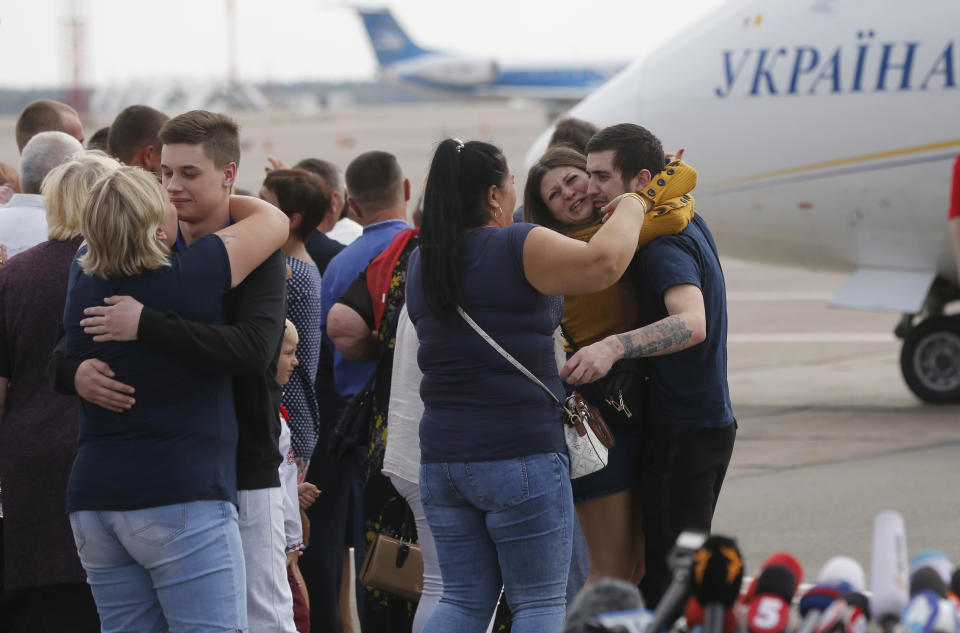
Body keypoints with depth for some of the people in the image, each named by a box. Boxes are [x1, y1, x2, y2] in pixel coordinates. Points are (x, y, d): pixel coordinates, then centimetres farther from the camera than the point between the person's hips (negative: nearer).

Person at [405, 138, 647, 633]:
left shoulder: (422, 263, 12)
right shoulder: (519, 248, -11)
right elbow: (604, 262, -22)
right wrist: (629, 209, -2)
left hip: (442, 456, 7)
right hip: (520, 456, -7)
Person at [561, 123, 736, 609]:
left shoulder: (665, 244, -20)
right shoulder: (689, 223, 11)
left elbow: (691, 323, -36)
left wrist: (614, 347, -49)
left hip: (683, 431, -10)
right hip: (711, 421, 10)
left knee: (668, 578, -9)